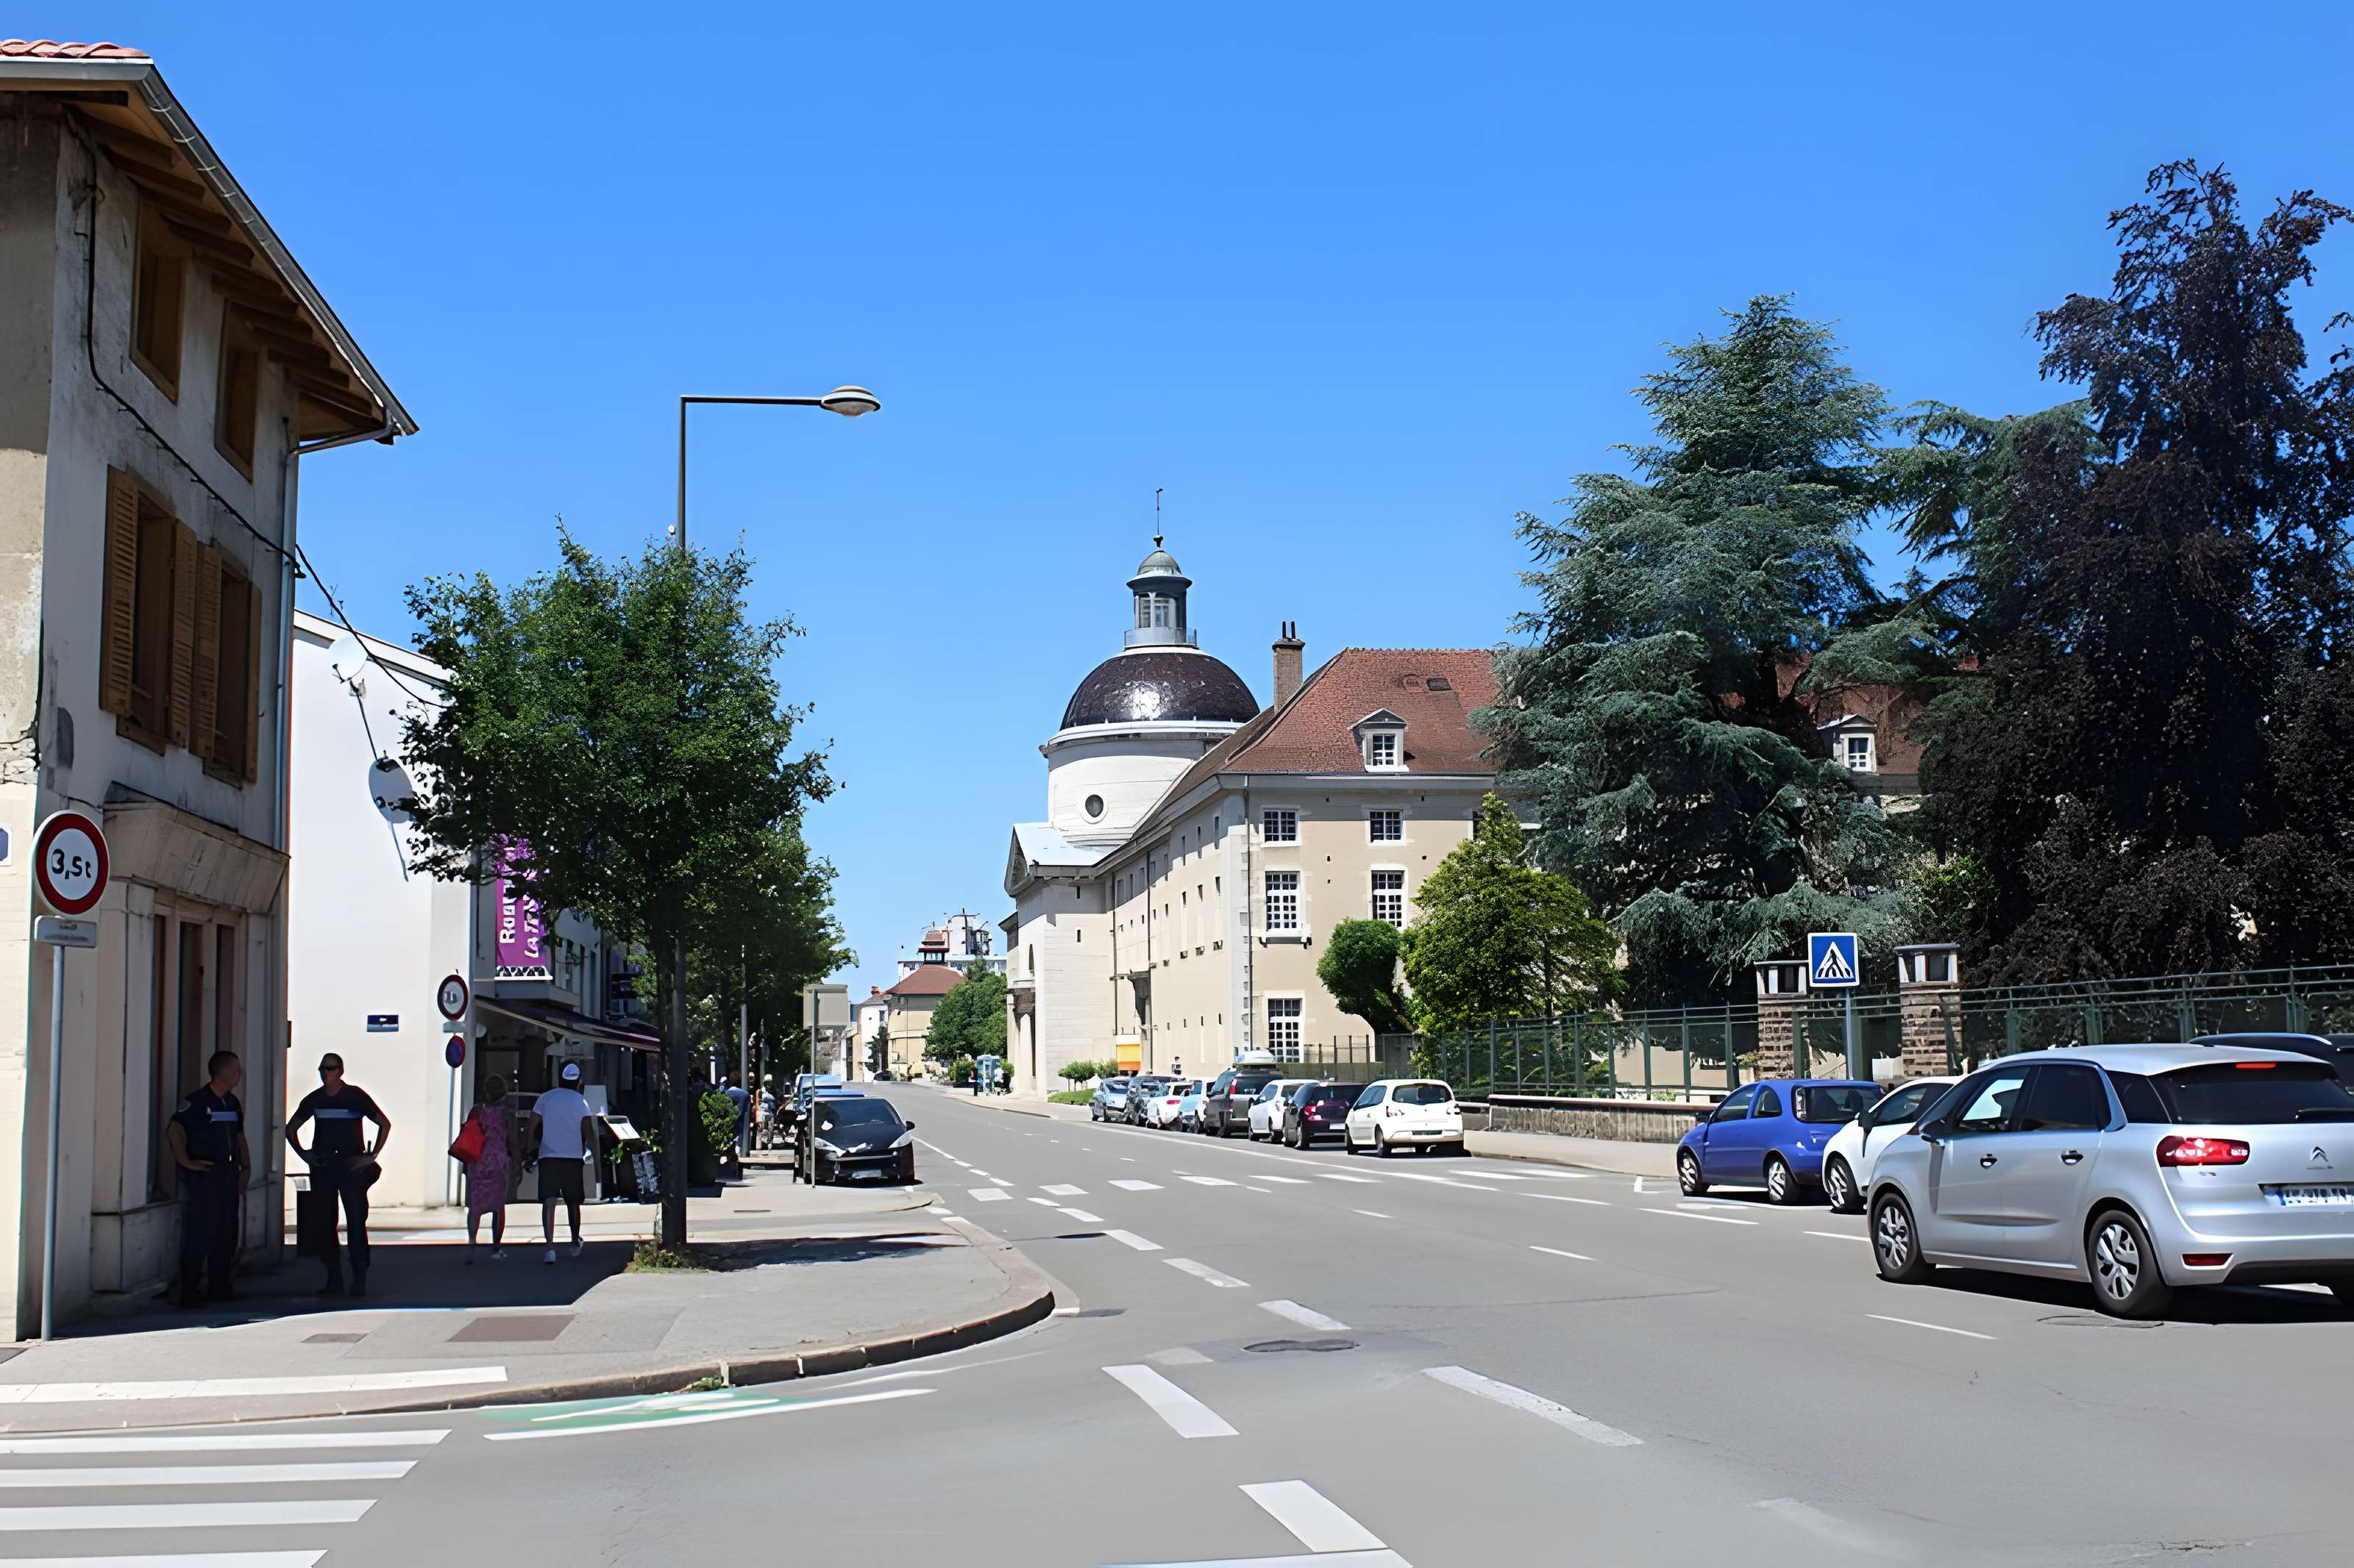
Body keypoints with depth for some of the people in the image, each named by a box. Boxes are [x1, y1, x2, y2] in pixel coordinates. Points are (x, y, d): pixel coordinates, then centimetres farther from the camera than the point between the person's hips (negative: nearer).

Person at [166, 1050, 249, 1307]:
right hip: (203, 1174, -8)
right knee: (201, 1232, -10)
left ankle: (220, 1286, 18)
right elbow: (174, 1130, -17)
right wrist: (185, 1161, -21)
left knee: (227, 1232, 9)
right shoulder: (197, 1101, -9)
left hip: (228, 1173, 8)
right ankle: (189, 1292, -6)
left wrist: (245, 1167, 15)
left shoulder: (233, 1103, 16)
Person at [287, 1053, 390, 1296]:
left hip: (352, 1166, -4)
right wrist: (303, 1153, 8)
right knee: (326, 1224, 5)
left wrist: (373, 1155, -4)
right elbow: (291, 1128, 22)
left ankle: (360, 1280, -5)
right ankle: (334, 1280, 10)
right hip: (322, 1167, 4)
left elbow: (385, 1124, 2)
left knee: (356, 1222, -7)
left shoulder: (356, 1096, -1)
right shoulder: (314, 1100, 9)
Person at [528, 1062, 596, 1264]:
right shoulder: (581, 1101, 2)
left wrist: (534, 1149, 17)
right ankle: (575, 1243, 32)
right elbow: (588, 1131, -3)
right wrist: (591, 1149, 14)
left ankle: (550, 1247, -23)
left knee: (549, 1202, -7)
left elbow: (532, 1128, 2)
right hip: (573, 1157, 1)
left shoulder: (544, 1099, 4)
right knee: (573, 1201, 16)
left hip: (548, 1157, 0)